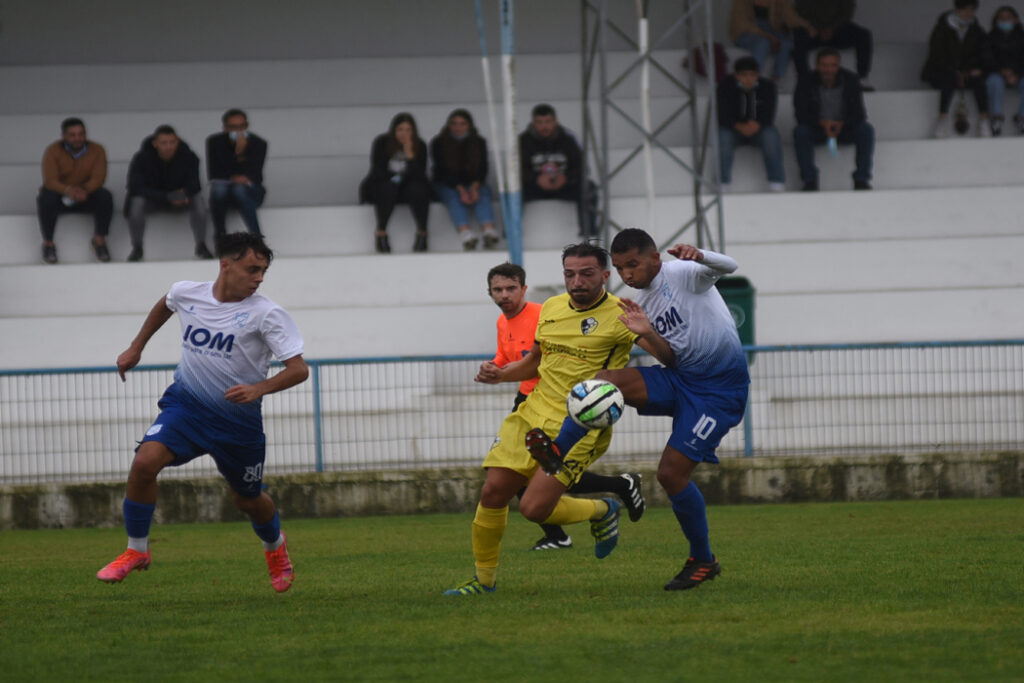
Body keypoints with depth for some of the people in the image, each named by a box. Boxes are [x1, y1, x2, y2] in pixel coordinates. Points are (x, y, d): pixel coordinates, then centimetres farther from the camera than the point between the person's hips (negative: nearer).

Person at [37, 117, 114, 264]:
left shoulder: (97, 150, -5)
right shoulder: (53, 151, -11)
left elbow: (98, 177, -16)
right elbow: (50, 180, -21)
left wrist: (85, 190, -40)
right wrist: (67, 190, -43)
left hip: (86, 197, 1)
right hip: (60, 196, -1)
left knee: (105, 196, -29)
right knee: (46, 198, -34)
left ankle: (99, 240, -12)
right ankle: (48, 243, -16)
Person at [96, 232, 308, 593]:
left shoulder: (267, 314, -16)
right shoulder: (186, 293, -5)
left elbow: (299, 369, -19)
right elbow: (164, 305, 22)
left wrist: (258, 389, -34)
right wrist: (136, 347, 26)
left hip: (238, 420, -1)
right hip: (186, 404, 1)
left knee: (249, 501, 14)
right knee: (145, 462, -24)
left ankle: (275, 546, 50)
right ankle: (136, 550, -5)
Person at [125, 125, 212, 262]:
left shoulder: (188, 157, -14)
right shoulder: (141, 158, -19)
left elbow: (194, 185, -13)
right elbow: (135, 188, -25)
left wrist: (185, 194, -41)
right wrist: (167, 197, -37)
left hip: (179, 198, 1)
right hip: (151, 199, -1)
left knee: (197, 200, -30)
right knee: (137, 202, -35)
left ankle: (201, 247, -21)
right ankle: (136, 248, -23)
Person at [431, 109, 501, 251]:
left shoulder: (479, 143, 4)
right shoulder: (438, 143, -3)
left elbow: (482, 170, -4)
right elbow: (443, 171, -12)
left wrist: (474, 187, -26)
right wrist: (461, 190, -28)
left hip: (474, 183, 2)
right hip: (446, 185, -2)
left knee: (483, 194, -31)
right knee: (454, 196, -35)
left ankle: (489, 229, -57)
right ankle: (464, 232, -60)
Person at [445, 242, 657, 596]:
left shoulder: (620, 315, -8)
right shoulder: (552, 308, 11)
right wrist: (499, 374, 9)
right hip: (533, 415, 6)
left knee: (535, 508, -16)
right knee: (493, 491, -4)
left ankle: (602, 510, 14)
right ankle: (484, 578, 14)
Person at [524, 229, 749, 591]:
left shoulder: (682, 274, -9)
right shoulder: (640, 302, 11)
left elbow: (728, 266, -27)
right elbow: (671, 359, 10)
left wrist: (699, 256, -48)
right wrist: (649, 334, -12)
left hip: (721, 387, -6)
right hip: (680, 378, 6)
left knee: (672, 472, -11)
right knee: (606, 379, -18)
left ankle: (703, 561, 7)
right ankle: (557, 450, -16)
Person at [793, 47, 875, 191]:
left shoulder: (850, 80, -6)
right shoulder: (806, 82, -9)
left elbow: (859, 113, -11)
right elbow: (801, 115, -15)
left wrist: (842, 124, -31)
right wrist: (822, 123, -33)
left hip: (844, 129, 1)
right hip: (817, 129, -1)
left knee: (866, 129, -27)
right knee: (800, 131, -32)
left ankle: (861, 180, -25)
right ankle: (809, 182, -31)